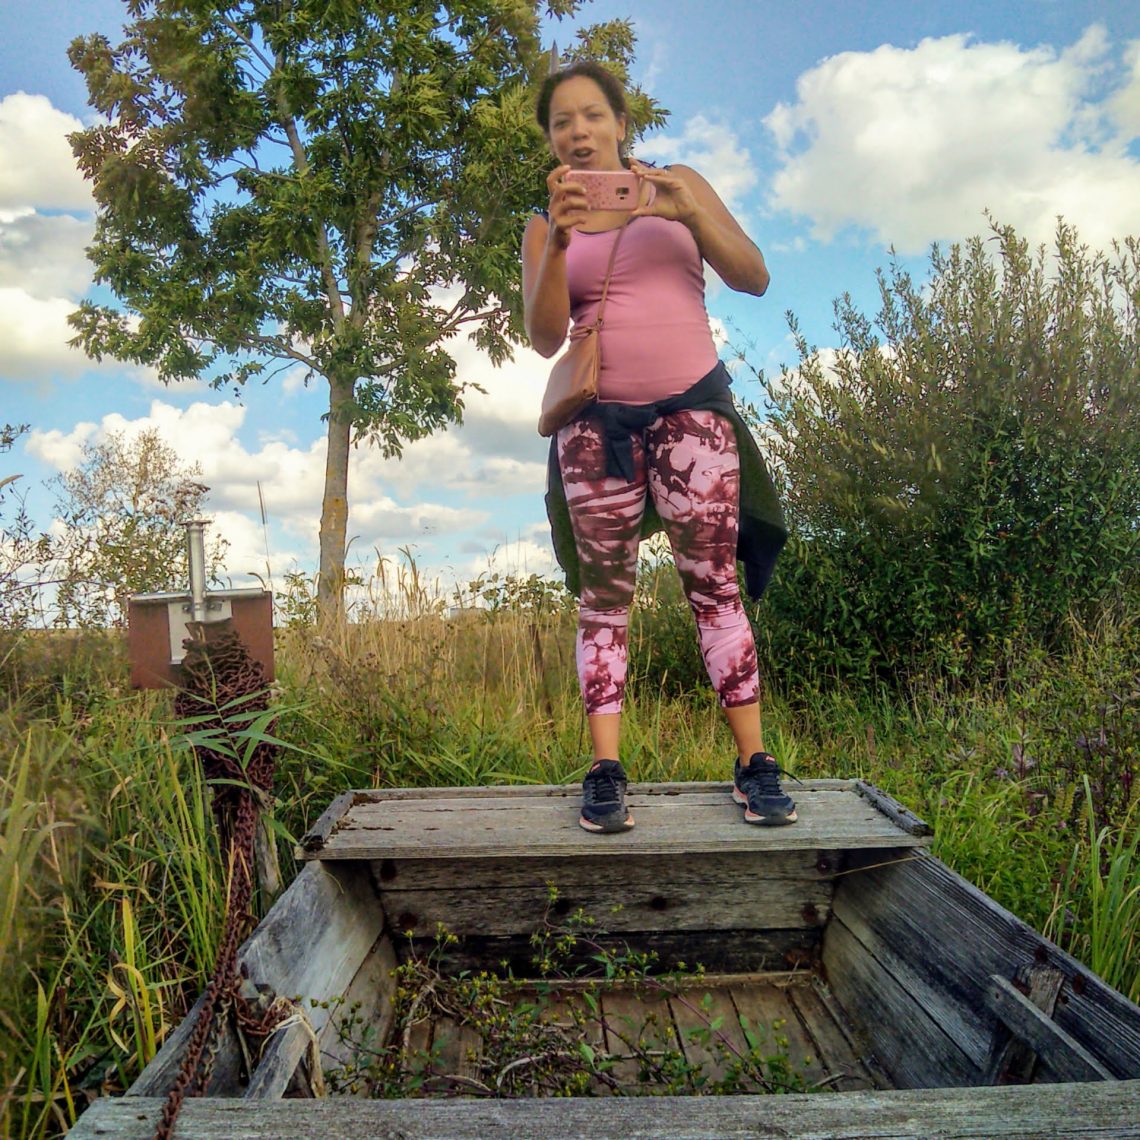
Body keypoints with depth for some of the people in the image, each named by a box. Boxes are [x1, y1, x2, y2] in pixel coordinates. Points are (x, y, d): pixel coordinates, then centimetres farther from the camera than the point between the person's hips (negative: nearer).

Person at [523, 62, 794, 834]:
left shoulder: (680, 187, 12)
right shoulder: (546, 226, 13)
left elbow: (755, 278, 2)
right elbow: (545, 337, -2)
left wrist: (689, 212, -12)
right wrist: (558, 242, -16)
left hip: (691, 405, -1)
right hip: (596, 421, 1)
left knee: (714, 584, -5)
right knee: (604, 595, -3)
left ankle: (755, 765, 1)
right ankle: (606, 772, 0)